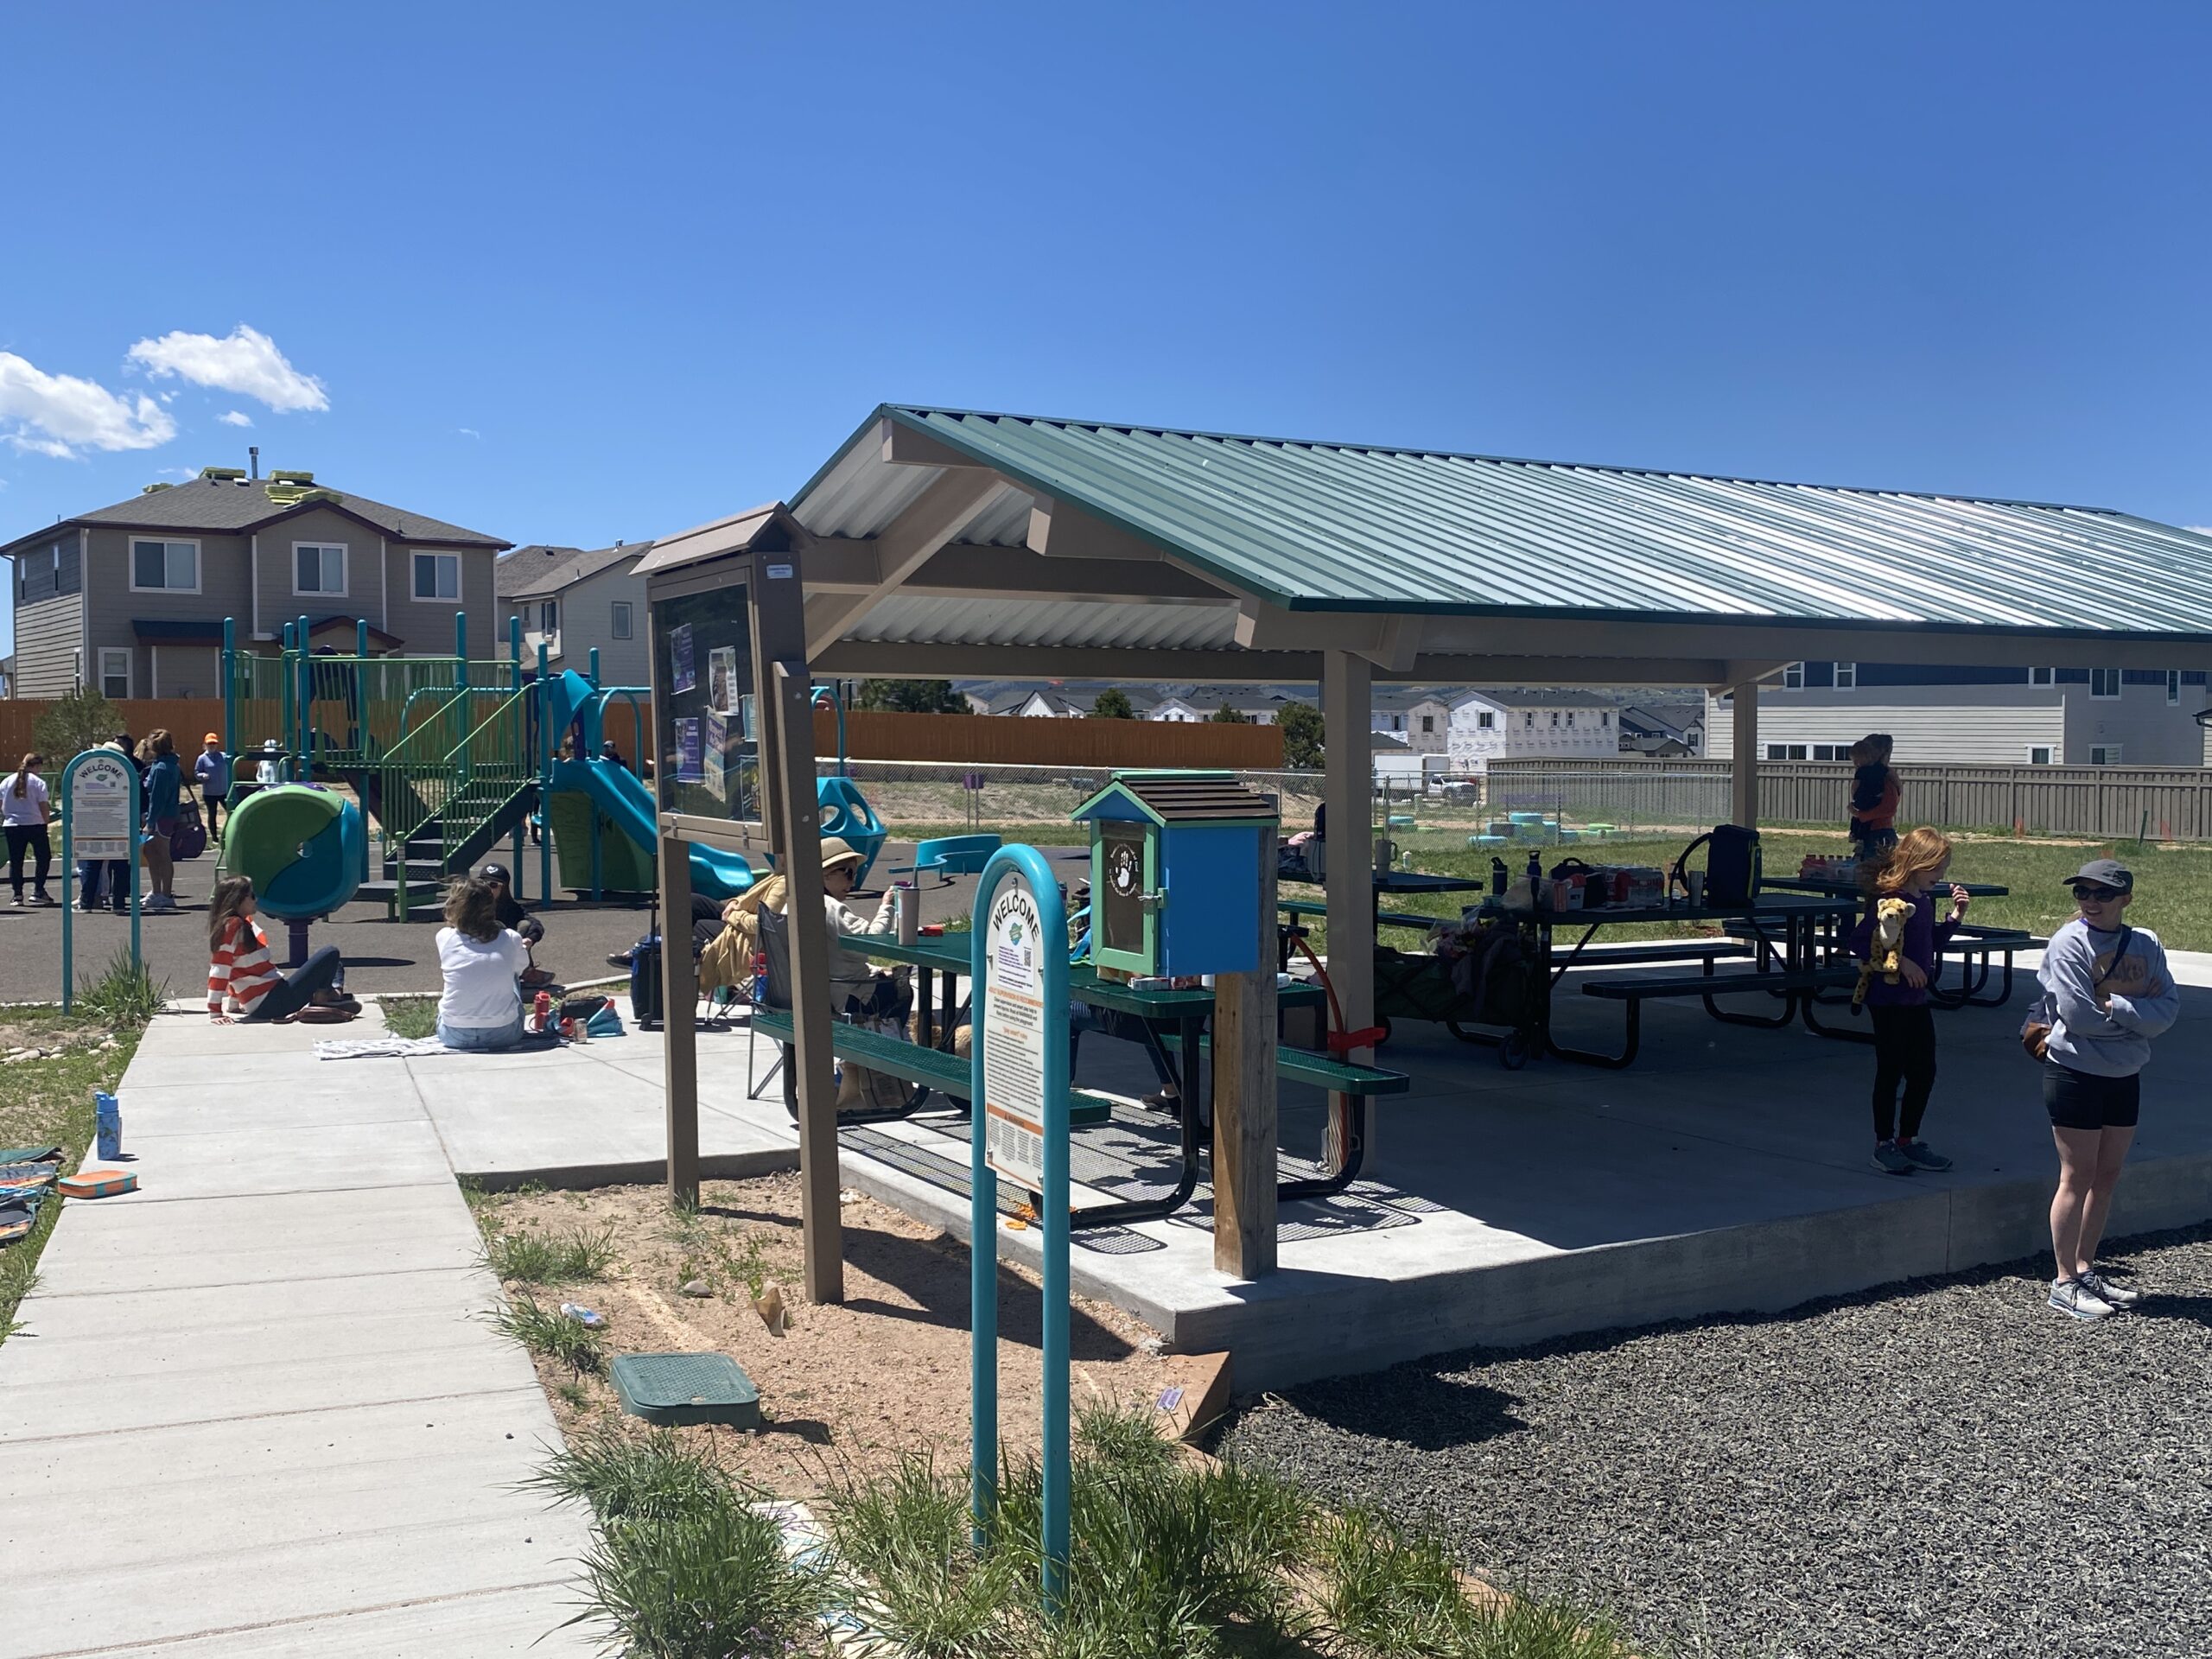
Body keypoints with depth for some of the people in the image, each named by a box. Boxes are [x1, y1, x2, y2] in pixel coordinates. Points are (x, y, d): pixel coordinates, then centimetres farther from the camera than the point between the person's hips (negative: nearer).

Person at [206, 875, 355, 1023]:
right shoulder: (232, 926, -13)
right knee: (330, 953, -9)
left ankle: (335, 992, -10)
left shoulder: (245, 923, 16)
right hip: (271, 1003, -10)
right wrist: (215, 1013, -20)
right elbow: (219, 971, -18)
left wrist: (234, 1003, 33)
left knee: (334, 963, 19)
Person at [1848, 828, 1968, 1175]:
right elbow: (1859, 941, -22)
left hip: (1917, 1000, 9)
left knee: (1924, 1071, 12)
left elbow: (1933, 942, 22)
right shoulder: (1890, 900, -18)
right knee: (1891, 1071, 1)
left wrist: (1954, 917, 8)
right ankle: (1884, 1145, 13)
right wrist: (1900, 961, -23)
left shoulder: (1923, 901, 10)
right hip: (1889, 1000, -9)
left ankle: (1908, 1140, 25)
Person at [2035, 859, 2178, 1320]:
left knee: (2107, 1177, 12)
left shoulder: (2147, 944, 3)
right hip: (2075, 1073, -5)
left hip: (2126, 1076, 5)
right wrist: (2137, 1013, -12)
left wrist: (2115, 1006, -20)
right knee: (2078, 1177, -1)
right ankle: (2064, 1283, 7)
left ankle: (2085, 1269, 26)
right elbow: (2077, 1014, -20)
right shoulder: (2070, 941, -11)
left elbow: (2168, 1010, -7)